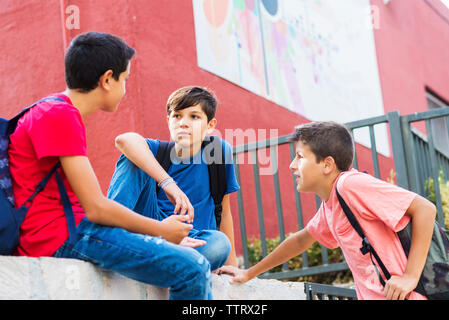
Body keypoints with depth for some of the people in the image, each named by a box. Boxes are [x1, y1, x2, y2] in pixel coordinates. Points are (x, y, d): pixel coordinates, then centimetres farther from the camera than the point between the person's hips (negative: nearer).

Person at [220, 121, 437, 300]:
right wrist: (250, 274, 32)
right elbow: (301, 240, 28)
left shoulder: (350, 184, -15)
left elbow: (424, 208, -18)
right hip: (370, 295, 8)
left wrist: (410, 276, -20)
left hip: (394, 294, -8)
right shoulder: (329, 204, 12)